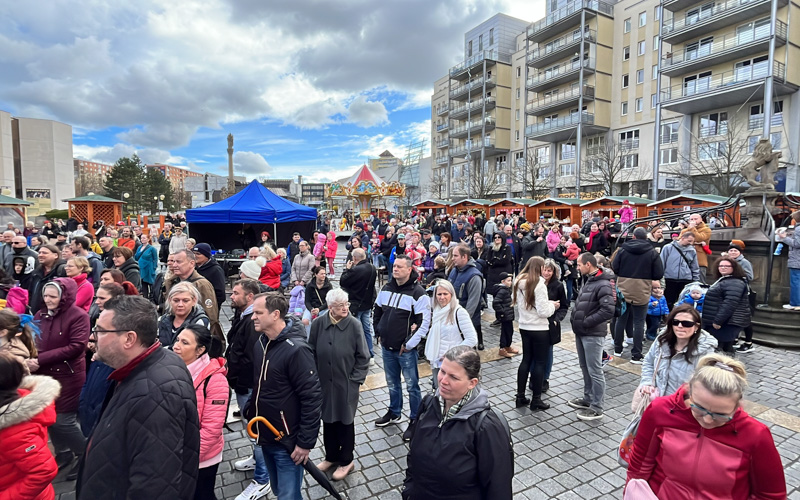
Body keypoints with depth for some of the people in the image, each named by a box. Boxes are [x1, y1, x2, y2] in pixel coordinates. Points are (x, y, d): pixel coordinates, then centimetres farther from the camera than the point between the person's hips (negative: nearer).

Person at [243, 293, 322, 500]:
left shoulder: (296, 349, -24)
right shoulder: (261, 342, 1)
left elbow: (312, 398, -22)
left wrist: (305, 442, -18)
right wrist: (250, 411, 8)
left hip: (288, 441, -7)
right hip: (266, 437, 8)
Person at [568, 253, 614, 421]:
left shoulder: (603, 284, -17)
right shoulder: (588, 281, 12)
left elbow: (608, 311, -25)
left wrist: (586, 322, -19)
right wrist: (575, 318, 8)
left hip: (592, 334, -9)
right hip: (581, 332, 9)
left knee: (595, 371, 1)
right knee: (585, 368, 19)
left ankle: (597, 408, 11)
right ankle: (587, 399, 32)